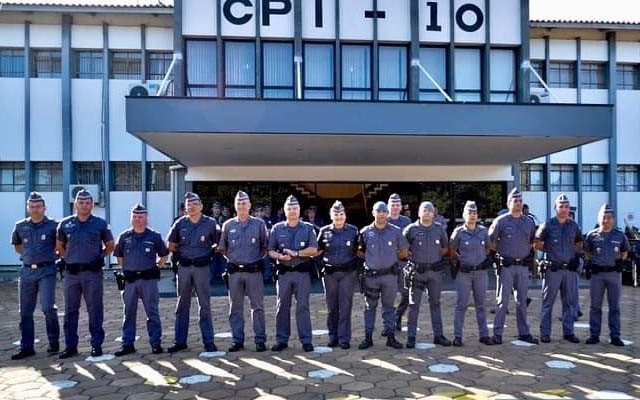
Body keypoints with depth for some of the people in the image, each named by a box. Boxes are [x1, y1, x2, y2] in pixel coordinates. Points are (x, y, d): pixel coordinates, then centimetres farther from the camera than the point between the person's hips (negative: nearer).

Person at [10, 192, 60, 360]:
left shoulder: (53, 225, -5)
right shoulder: (20, 226, 7)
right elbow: (17, 245, 23)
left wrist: (53, 255, 1)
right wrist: (29, 255, 13)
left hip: (46, 271, -4)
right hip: (26, 271, 4)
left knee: (48, 308, -10)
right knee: (25, 312, 8)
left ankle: (54, 343, 7)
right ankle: (26, 347, 18)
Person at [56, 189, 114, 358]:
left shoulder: (100, 224, 0)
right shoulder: (65, 224, 6)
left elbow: (110, 246, 10)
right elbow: (59, 246, 18)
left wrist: (100, 257, 0)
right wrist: (67, 258, 7)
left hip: (93, 273, -2)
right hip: (71, 273, 3)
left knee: (95, 310, 2)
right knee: (70, 310, 9)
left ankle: (96, 345, 12)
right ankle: (70, 346, 20)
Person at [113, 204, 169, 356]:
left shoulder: (154, 236, 1)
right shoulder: (124, 237, 6)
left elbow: (164, 255, 10)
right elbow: (119, 256, 18)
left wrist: (156, 267, 3)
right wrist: (126, 269, 11)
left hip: (149, 279, -2)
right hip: (130, 279, 2)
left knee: (152, 313, 2)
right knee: (129, 313, 9)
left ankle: (156, 343, 9)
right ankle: (127, 344, 17)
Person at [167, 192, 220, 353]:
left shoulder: (210, 223, -2)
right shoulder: (180, 223, 4)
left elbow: (218, 244, 7)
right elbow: (171, 245, 14)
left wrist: (207, 251, -1)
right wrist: (182, 253, 7)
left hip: (202, 267, -2)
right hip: (184, 267, 3)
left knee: (205, 305, 3)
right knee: (182, 305, 9)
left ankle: (208, 341, 10)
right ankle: (180, 341, 18)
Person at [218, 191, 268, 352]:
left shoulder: (259, 224, 3)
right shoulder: (228, 225, 8)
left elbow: (265, 246, 9)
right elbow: (222, 248, 15)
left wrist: (257, 259, 0)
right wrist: (233, 259, 5)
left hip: (254, 271, -2)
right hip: (234, 271, 2)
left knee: (258, 306, 1)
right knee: (235, 307, 8)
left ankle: (260, 340, 9)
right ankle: (237, 340, 17)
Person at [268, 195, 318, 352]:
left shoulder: (308, 228, 5)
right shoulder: (277, 229, 8)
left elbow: (313, 250, -4)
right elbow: (271, 251, 6)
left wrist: (295, 253, -14)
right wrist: (280, 256, -14)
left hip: (303, 272, -1)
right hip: (284, 272, 1)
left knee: (303, 306, 3)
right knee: (282, 307, 6)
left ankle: (306, 340, 9)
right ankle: (282, 340, 16)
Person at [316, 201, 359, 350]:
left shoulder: (353, 231, 4)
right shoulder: (324, 231, 6)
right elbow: (318, 250, 12)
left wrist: (356, 264, -3)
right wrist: (324, 261, -3)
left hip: (348, 273, -1)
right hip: (329, 273, 1)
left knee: (345, 306, -1)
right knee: (332, 306, 7)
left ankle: (344, 338, 6)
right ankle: (333, 337, 18)